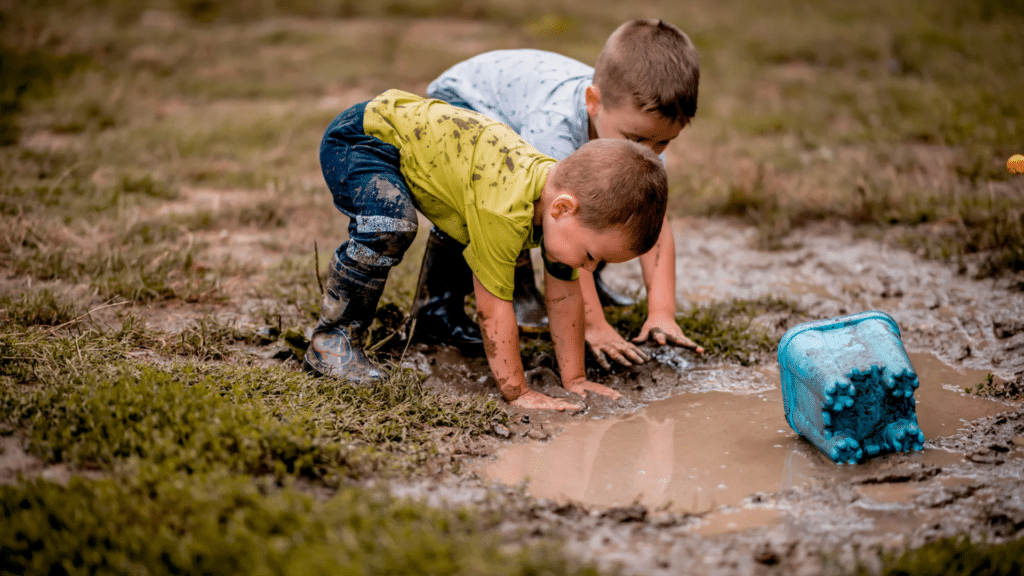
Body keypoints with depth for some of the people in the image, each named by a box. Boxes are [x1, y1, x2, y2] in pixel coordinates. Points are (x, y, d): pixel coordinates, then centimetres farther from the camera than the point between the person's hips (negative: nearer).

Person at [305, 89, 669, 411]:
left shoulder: (562, 187, -9)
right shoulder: (505, 210, -36)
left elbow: (565, 297, 0)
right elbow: (494, 306, -29)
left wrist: (573, 380, 2)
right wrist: (516, 392, -22)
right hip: (358, 139, -9)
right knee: (391, 227, -35)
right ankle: (331, 341, -17)